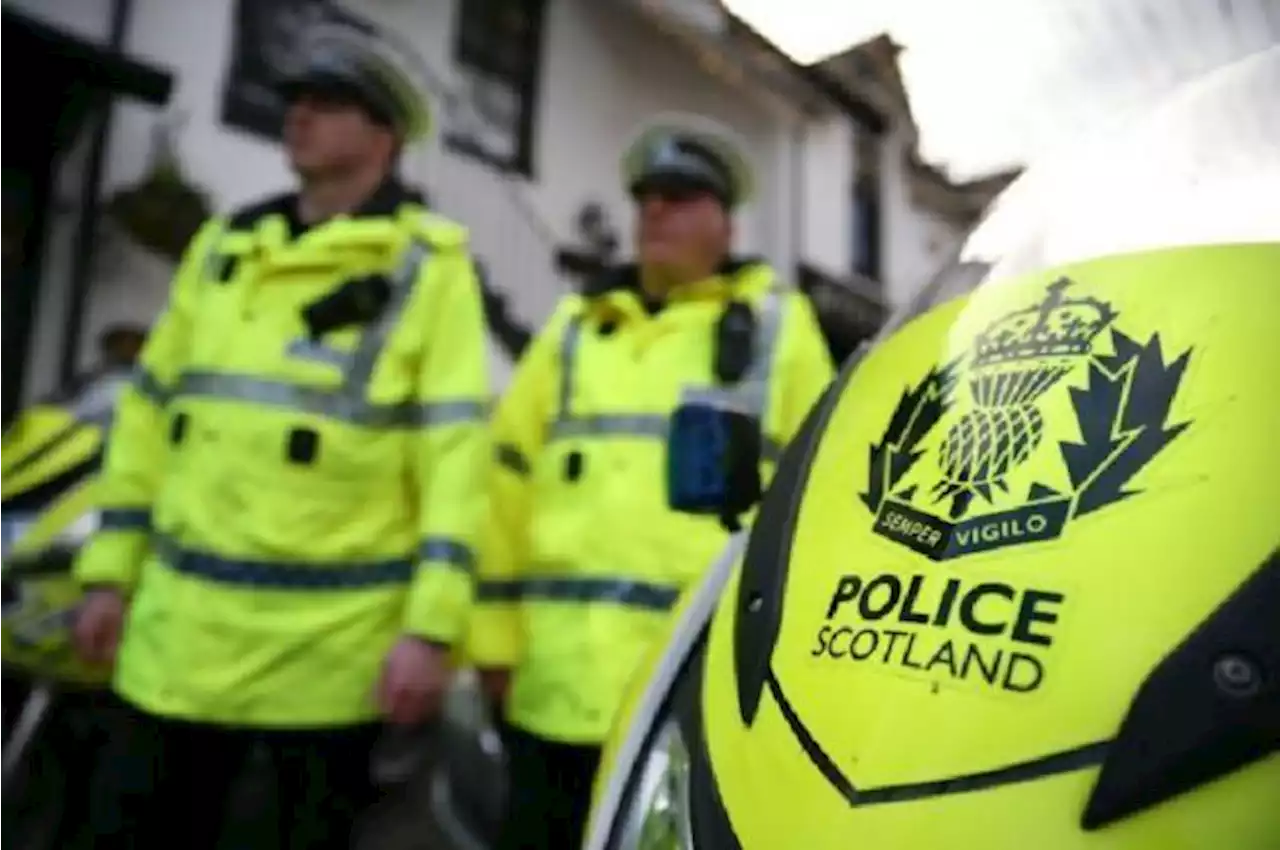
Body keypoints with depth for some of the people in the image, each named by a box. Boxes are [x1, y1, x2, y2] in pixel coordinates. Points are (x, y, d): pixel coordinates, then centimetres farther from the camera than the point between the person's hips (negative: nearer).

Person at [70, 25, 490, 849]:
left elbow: (455, 451, -11)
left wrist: (431, 625, -16)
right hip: (183, 624, 5)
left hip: (331, 638, -5)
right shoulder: (222, 248, 12)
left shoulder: (429, 267, -5)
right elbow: (152, 412, 15)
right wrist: (111, 570, 12)